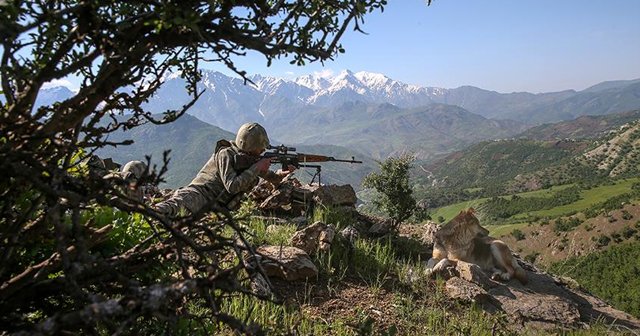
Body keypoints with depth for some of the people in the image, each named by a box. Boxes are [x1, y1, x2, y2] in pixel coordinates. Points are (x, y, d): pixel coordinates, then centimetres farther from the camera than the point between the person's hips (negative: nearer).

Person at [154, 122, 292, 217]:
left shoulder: (252, 159, 12)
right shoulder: (226, 154, -11)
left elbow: (273, 178, 23)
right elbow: (232, 186, -21)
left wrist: (282, 173, 0)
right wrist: (257, 168, -18)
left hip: (220, 207, 6)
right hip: (201, 192, -6)